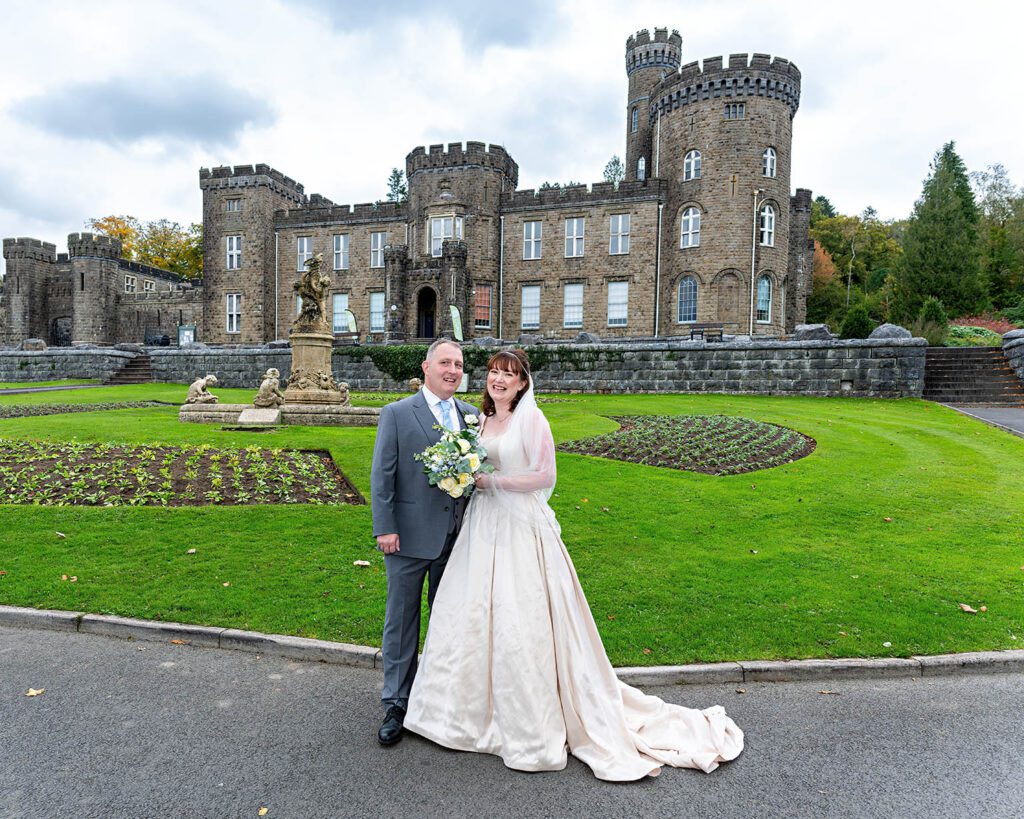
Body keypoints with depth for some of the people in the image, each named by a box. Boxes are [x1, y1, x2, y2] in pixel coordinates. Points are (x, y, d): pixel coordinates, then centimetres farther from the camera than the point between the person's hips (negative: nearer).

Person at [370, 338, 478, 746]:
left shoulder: (471, 415, 7)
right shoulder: (397, 414, -5)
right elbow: (382, 475, -7)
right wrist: (384, 528, -12)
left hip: (456, 539, 4)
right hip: (410, 537, -4)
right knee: (402, 621, 9)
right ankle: (396, 704, 25)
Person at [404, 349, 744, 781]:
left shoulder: (530, 418, -9)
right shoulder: (483, 420, 12)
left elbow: (544, 475, -16)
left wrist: (492, 482, -15)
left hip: (521, 531, -7)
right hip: (483, 529, 8)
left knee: (521, 623, -2)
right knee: (472, 615, 13)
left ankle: (535, 725, 15)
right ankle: (475, 706, 33)